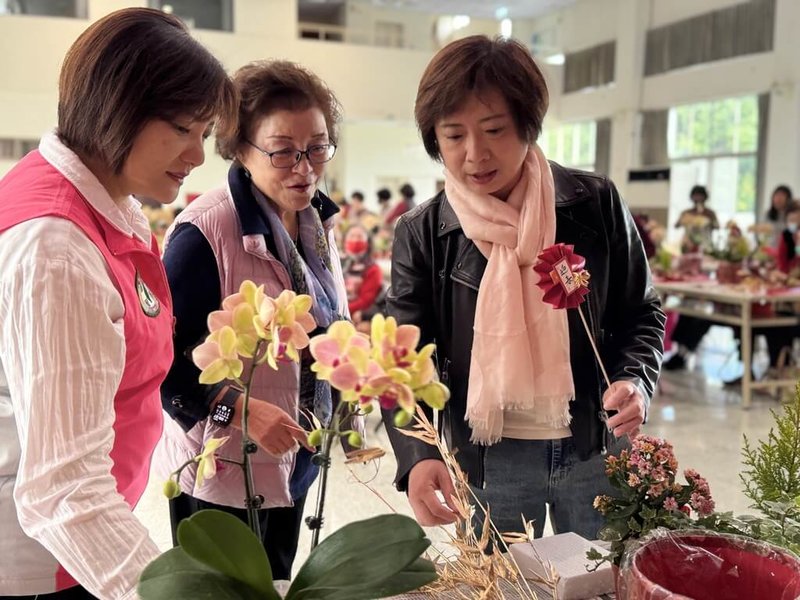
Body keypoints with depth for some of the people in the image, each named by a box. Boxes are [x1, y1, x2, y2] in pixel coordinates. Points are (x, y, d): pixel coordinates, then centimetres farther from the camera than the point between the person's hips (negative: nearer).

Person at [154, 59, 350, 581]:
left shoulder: (315, 220, 2)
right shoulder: (205, 231, -23)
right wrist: (239, 409, -30)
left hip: (294, 461, 7)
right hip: (221, 470, -7)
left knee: (276, 587, 24)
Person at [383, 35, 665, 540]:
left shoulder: (596, 204, -7)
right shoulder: (421, 234, -7)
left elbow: (640, 314, 3)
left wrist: (635, 380, -16)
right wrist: (418, 456, -27)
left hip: (596, 450, 1)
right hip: (488, 460, 0)